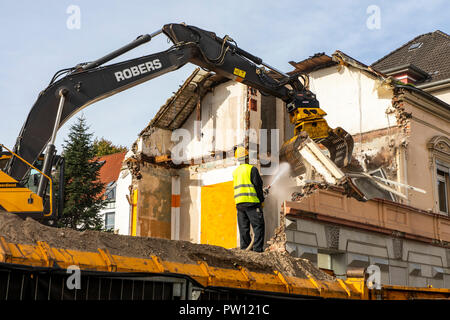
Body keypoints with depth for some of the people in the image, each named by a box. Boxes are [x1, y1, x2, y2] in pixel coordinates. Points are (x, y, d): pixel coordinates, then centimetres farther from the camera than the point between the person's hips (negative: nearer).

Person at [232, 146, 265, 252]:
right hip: (251, 201, -6)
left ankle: (245, 248, 7)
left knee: (244, 228, 8)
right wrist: (262, 200, 3)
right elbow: (257, 185, -7)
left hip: (239, 202, 6)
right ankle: (257, 248, -12)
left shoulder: (235, 171, 15)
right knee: (258, 226, -4)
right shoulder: (252, 169, -4)